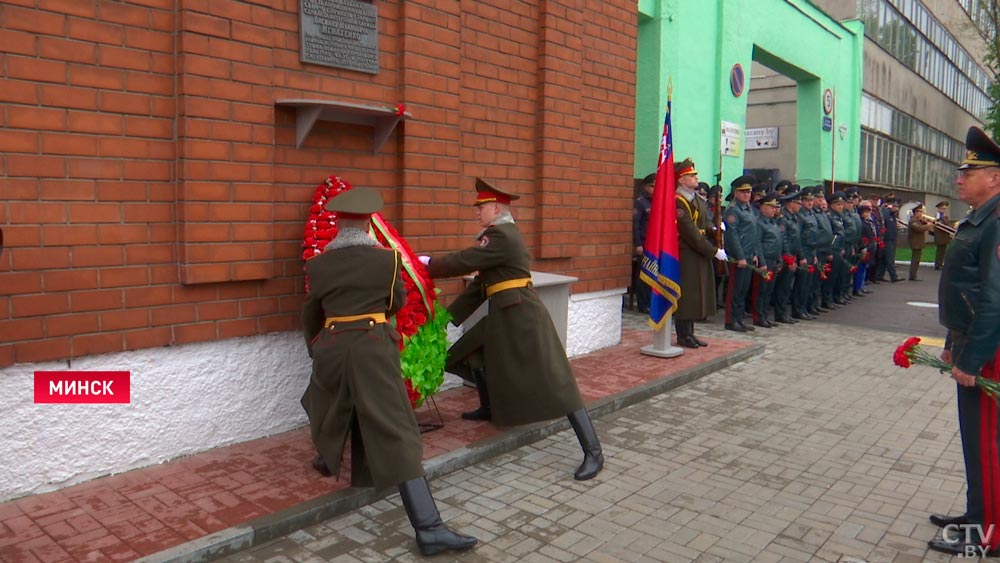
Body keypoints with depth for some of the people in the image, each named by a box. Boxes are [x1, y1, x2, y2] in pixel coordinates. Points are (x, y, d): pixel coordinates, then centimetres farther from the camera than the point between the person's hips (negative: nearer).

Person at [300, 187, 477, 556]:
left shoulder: (318, 265, 6)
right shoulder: (387, 258, -1)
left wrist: (314, 349, 36)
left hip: (331, 348, 3)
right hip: (374, 348, -3)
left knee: (326, 402, 35)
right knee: (396, 435, -9)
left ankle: (328, 458, 61)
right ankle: (428, 528, -14)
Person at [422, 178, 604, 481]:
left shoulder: (502, 236, -15)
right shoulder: (499, 234, 17)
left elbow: (463, 261, -18)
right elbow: (480, 283, 20)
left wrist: (427, 264, -2)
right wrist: (449, 315, 20)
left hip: (523, 317, -11)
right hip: (504, 316, 11)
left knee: (554, 382, -11)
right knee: (471, 352, 22)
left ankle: (593, 453, -8)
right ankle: (490, 408, 43)